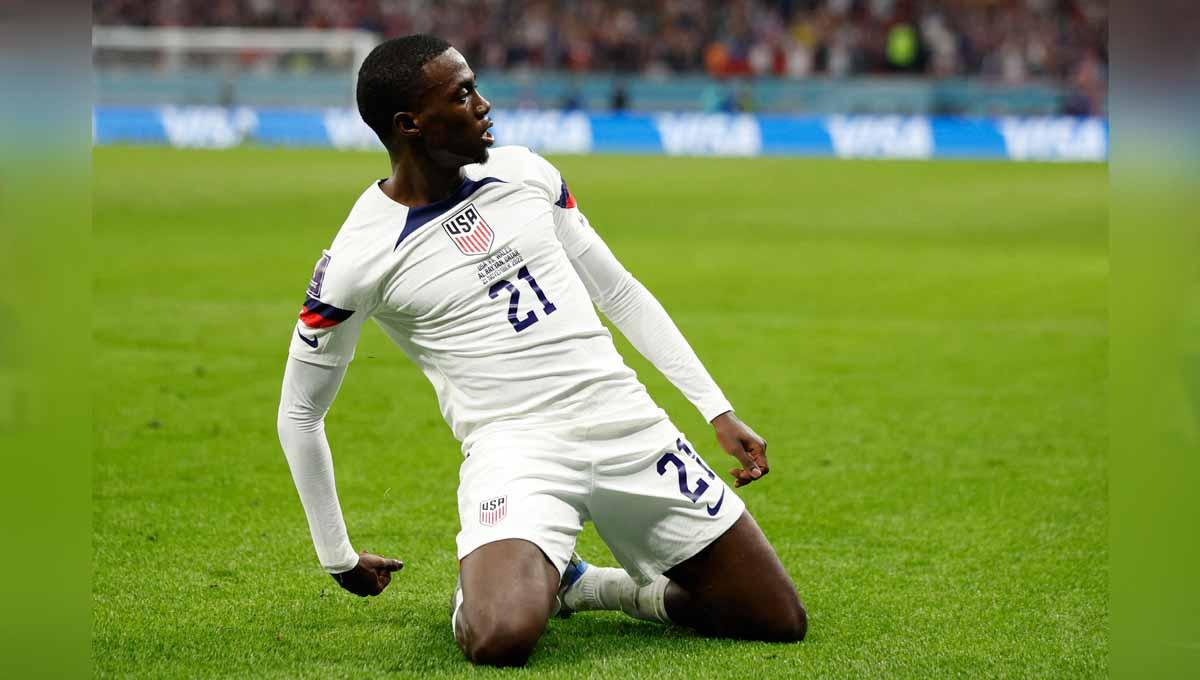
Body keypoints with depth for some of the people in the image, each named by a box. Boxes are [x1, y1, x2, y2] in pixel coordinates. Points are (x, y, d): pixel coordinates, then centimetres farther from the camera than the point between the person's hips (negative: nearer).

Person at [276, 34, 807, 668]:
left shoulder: (525, 173, 6)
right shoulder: (358, 259, -8)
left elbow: (621, 293, 16)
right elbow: (299, 413, 3)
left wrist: (719, 410, 11)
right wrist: (338, 558, 7)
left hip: (631, 426, 5)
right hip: (515, 449, -5)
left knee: (781, 623, 2)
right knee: (498, 640, -33)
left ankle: (582, 585, 21)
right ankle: (482, 589, 5)